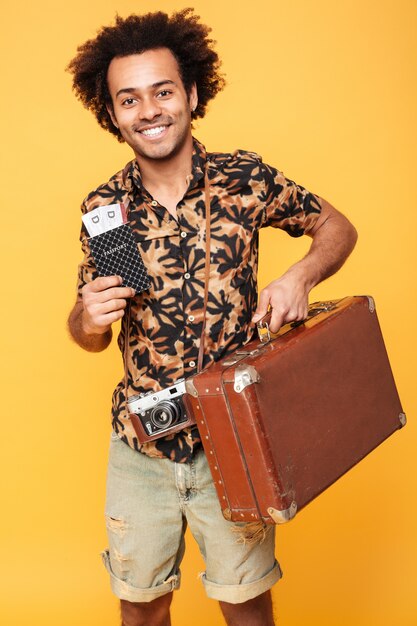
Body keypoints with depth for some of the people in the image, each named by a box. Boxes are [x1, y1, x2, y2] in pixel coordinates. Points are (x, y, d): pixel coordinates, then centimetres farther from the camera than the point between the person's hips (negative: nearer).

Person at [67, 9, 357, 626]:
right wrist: (87, 318, -19)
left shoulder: (246, 178, -9)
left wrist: (299, 275, -16)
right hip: (140, 446, 2)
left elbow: (338, 227, 4)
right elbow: (90, 338, 4)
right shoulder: (104, 208, -4)